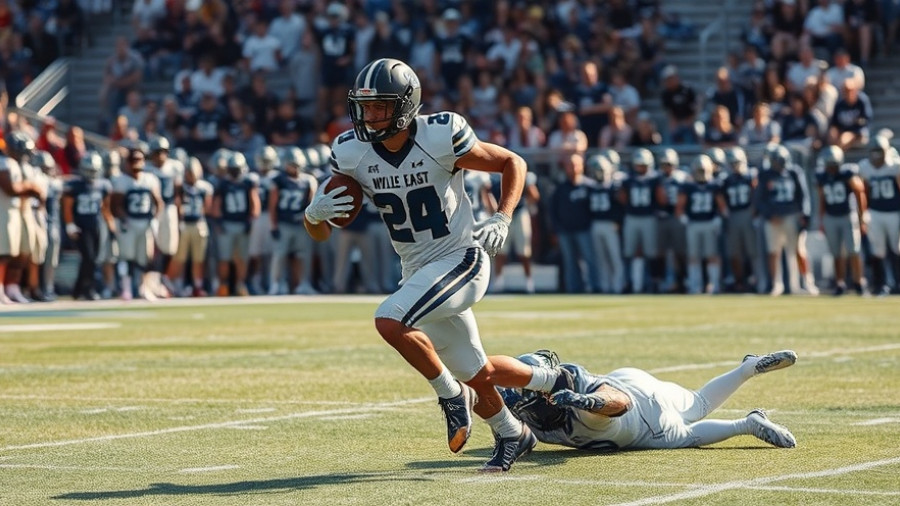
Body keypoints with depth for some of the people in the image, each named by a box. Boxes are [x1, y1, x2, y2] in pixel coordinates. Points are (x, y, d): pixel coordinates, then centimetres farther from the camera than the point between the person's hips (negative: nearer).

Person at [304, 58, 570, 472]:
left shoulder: (441, 138, -19)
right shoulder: (352, 153, -7)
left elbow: (513, 163, -5)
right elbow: (320, 233, -3)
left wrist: (501, 220, -18)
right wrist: (314, 213, -26)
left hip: (461, 259, -6)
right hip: (418, 270, 6)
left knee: (390, 322, -26)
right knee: (475, 372, 12)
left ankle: (451, 394, -5)